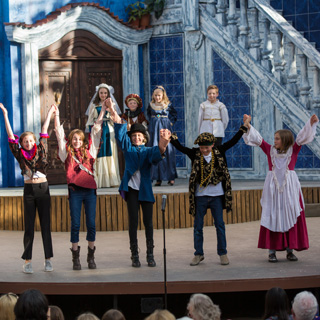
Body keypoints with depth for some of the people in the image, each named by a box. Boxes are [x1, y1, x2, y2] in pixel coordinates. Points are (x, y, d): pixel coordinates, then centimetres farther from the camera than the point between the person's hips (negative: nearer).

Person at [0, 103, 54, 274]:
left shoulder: (41, 150, 6)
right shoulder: (20, 154, 4)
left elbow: (44, 131, 11)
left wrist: (49, 114, 15)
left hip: (43, 189, 1)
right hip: (29, 190, -1)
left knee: (46, 224, 3)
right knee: (29, 226, 2)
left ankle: (48, 259, 8)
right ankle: (27, 261, 5)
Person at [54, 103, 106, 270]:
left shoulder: (89, 150, 10)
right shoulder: (67, 152, 7)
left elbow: (96, 130, 12)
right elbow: (59, 133, 5)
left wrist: (102, 111, 12)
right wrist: (56, 115, 1)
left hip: (90, 190, 1)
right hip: (75, 191, -1)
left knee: (91, 224, 3)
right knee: (75, 224, 1)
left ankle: (91, 256, 13)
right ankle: (76, 258, 6)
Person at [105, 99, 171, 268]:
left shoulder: (148, 151, 7)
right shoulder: (128, 148, 10)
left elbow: (157, 152, -17)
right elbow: (120, 132, -2)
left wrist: (163, 142, -41)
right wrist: (114, 113, -16)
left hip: (146, 189, 0)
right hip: (131, 188, 0)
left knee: (148, 222, 0)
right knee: (133, 221, -3)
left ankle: (150, 254, 5)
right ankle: (134, 255, -1)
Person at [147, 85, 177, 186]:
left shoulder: (168, 105, -1)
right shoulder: (151, 105, 5)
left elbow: (174, 114, 14)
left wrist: (171, 123, 2)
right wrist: (152, 122, 14)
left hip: (165, 128, -2)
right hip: (154, 129, 2)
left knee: (167, 150, -4)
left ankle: (170, 178, 0)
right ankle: (158, 178, 0)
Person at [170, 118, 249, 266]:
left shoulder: (219, 152, 0)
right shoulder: (195, 154, -3)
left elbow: (232, 142, 0)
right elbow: (181, 148, -13)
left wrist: (243, 128, -5)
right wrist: (173, 139, -29)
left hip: (217, 195, 0)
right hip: (200, 196, 0)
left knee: (220, 225, 6)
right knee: (198, 226, 6)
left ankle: (223, 253, 16)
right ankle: (198, 254, 17)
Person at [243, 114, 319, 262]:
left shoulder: (293, 150, 4)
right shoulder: (270, 150, 8)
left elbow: (302, 137, -4)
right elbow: (257, 139, 9)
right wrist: (248, 125, 5)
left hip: (289, 187, -1)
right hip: (273, 186, 1)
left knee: (291, 217, 1)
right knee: (272, 218, -1)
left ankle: (290, 250, 8)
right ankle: (272, 251, 1)